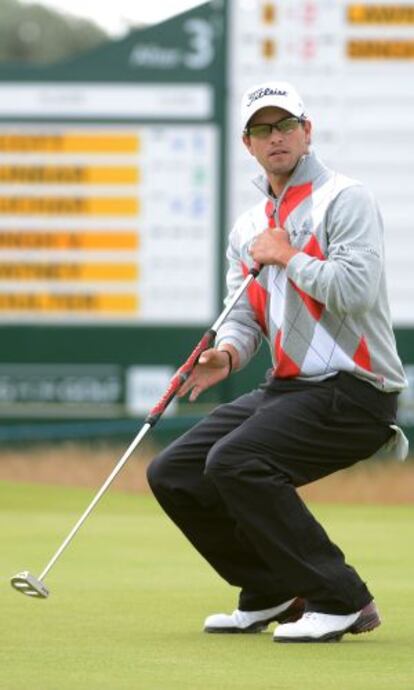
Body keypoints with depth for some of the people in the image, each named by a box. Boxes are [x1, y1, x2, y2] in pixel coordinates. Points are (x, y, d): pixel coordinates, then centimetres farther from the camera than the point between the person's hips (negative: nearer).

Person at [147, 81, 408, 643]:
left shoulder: (344, 200, -8)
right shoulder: (249, 228, 17)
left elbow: (357, 290, -22)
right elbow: (244, 315, 13)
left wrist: (287, 257, -13)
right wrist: (227, 354, -9)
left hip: (354, 391, -9)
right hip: (285, 388, 9)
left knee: (234, 462, -28)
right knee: (173, 475, 5)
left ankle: (341, 600, -20)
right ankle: (273, 595, 16)